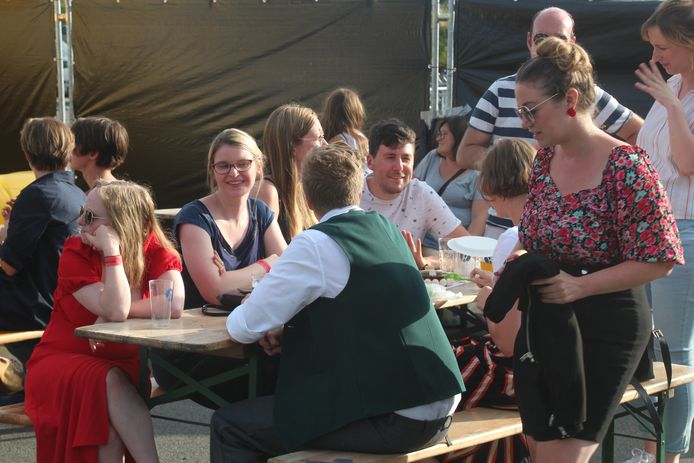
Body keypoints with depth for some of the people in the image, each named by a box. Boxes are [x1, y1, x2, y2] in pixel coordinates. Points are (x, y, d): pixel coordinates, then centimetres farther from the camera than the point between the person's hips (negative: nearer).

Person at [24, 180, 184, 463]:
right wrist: (112, 252, -27)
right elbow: (115, 310, -25)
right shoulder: (74, 253, -12)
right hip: (63, 362, -2)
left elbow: (175, 305, -26)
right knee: (111, 382, -33)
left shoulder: (155, 249, -6)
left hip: (126, 363, 2)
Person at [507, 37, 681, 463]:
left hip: (604, 330, -7)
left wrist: (579, 286, -24)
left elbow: (658, 259, -17)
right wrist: (515, 269, -1)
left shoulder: (625, 167, -18)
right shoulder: (545, 159, 5)